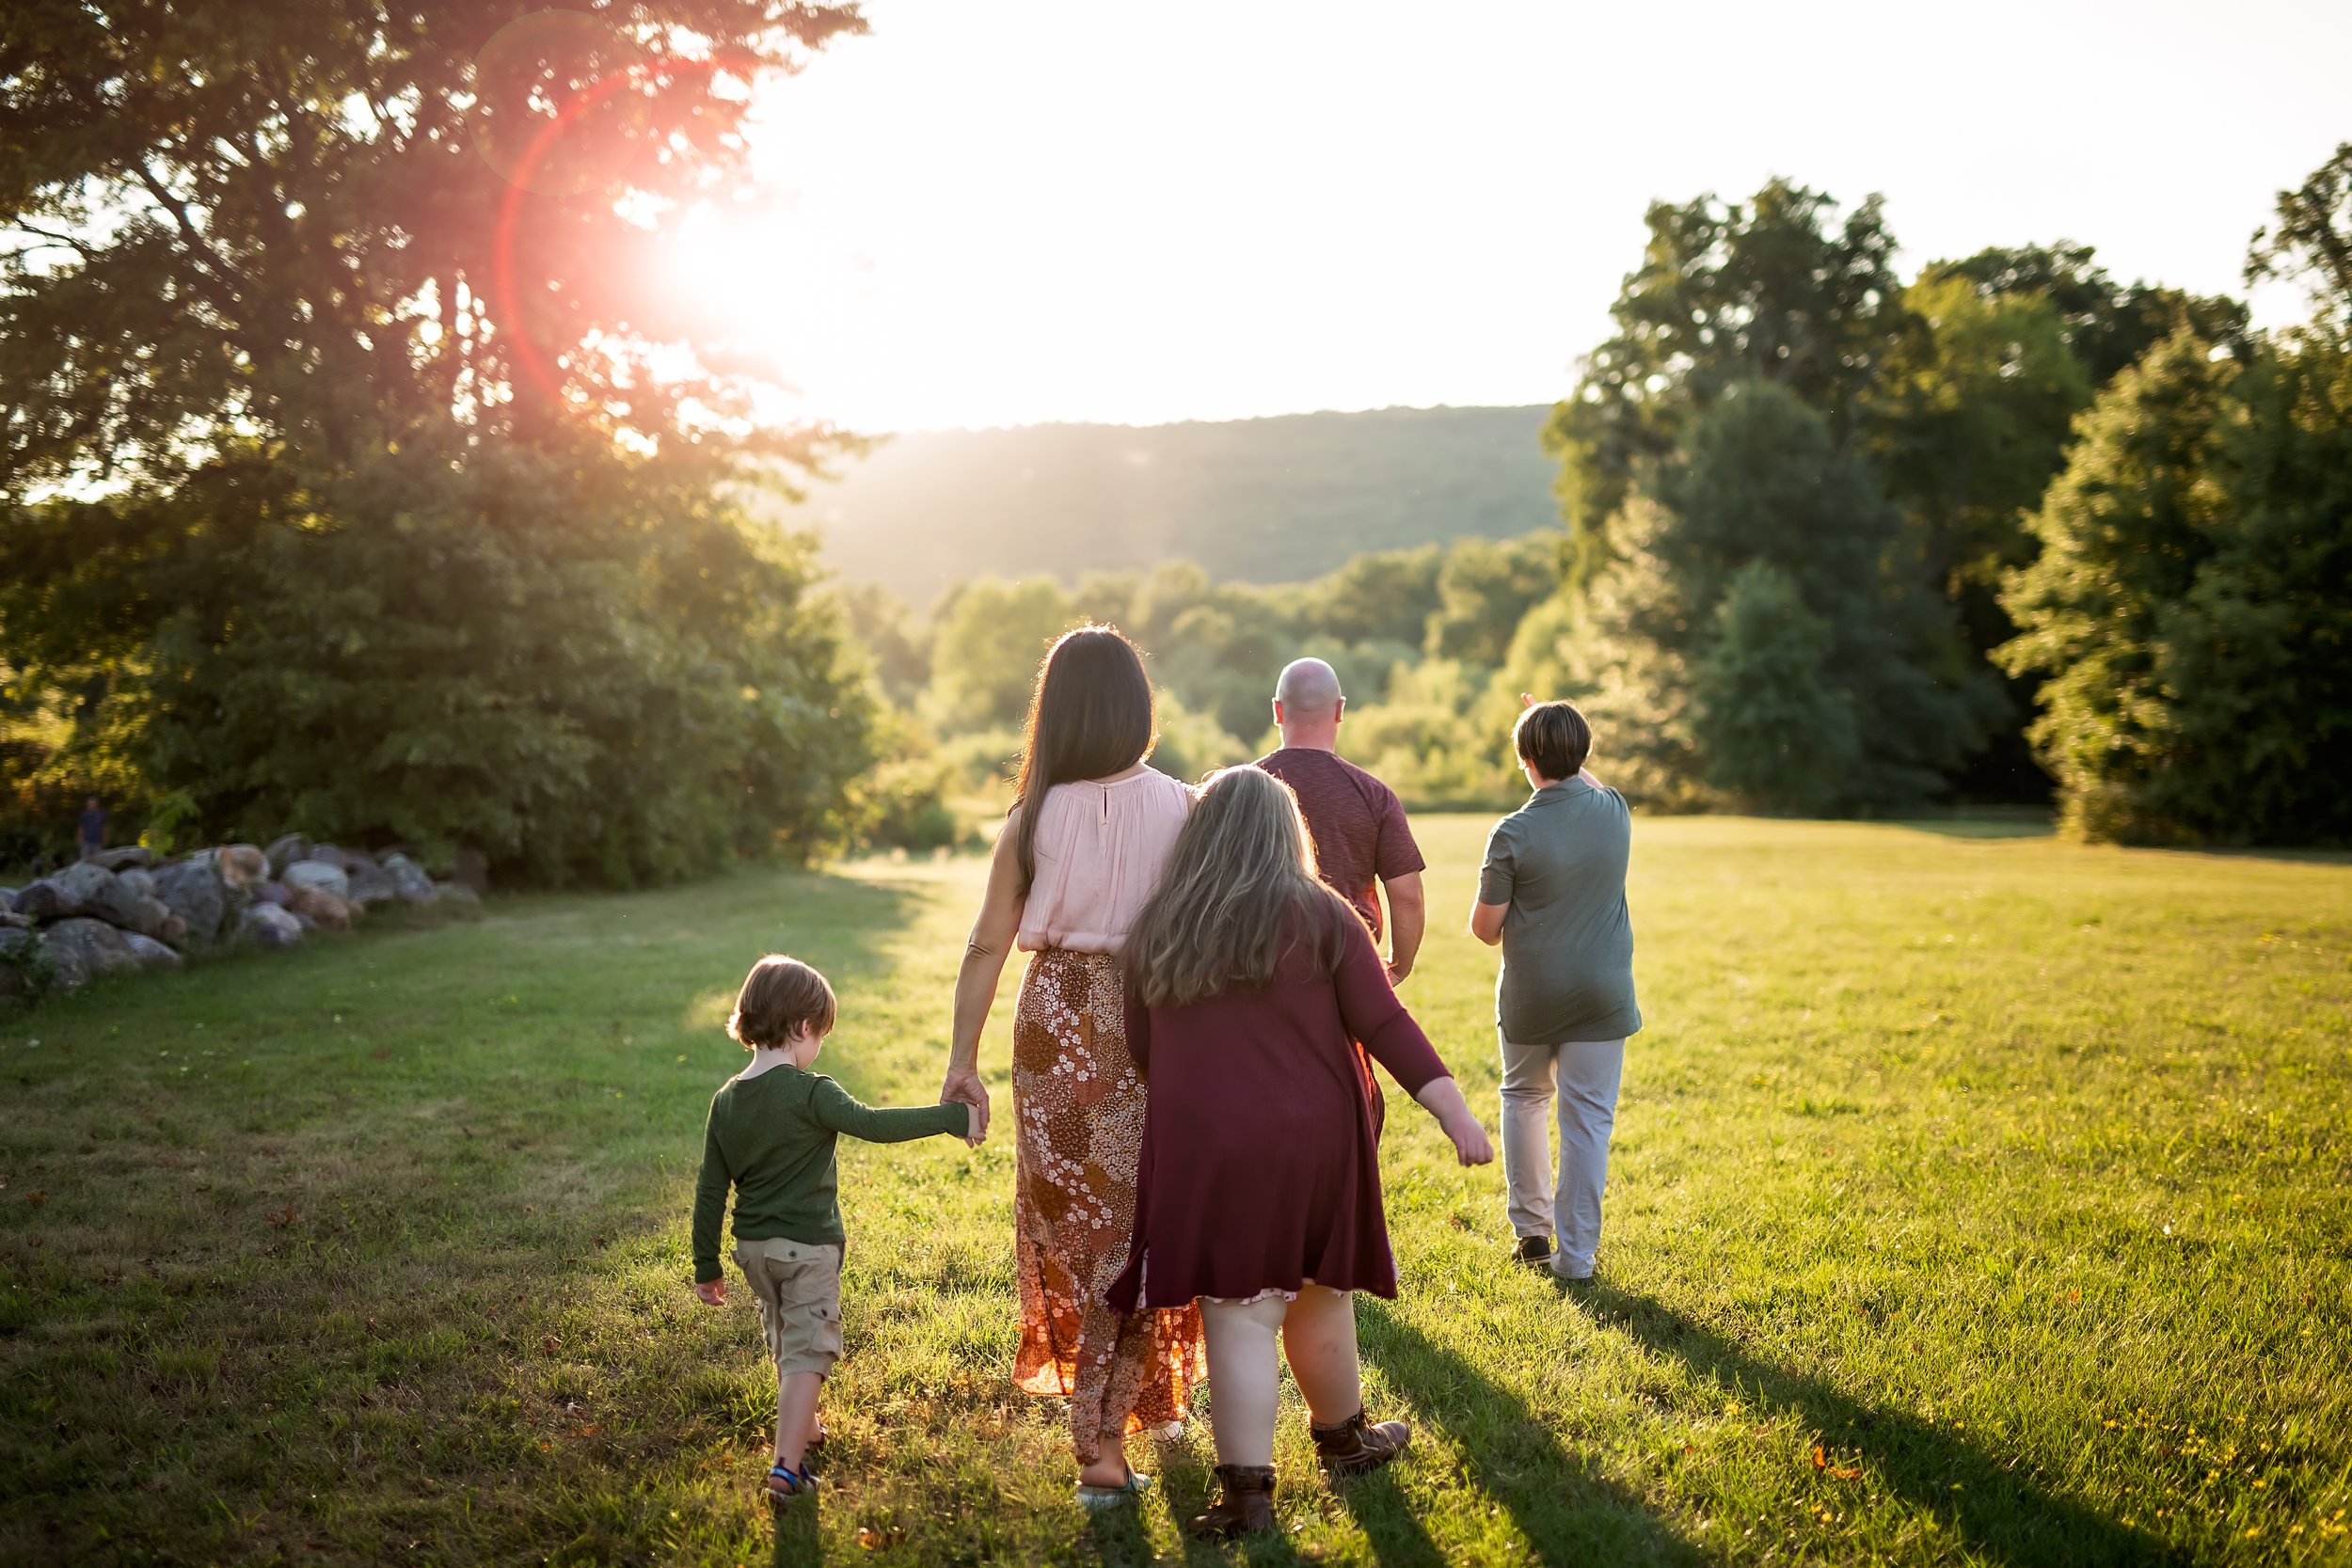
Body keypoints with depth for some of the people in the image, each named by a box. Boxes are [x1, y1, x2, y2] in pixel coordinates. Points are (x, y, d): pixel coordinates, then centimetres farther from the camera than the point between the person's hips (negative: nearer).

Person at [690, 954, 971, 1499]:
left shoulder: (725, 1101, 2)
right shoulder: (810, 1093, -18)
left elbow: (710, 1192, 5)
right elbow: (873, 1124, -28)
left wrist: (706, 1266, 12)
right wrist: (952, 1117, -22)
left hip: (753, 1248, 7)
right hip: (808, 1245, -7)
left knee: (784, 1341, 25)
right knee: (805, 1352, -2)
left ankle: (802, 1429, 42)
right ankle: (786, 1468, -9)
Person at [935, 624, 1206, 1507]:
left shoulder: (1034, 818, -6)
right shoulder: (1179, 808, -8)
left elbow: (987, 946, -3)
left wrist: (962, 1061, 4)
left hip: (1055, 1021, 1)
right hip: (1153, 1023, -1)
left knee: (1071, 1213, 19)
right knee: (1132, 1223, 11)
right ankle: (1101, 1438, 16)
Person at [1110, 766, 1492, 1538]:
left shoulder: (1155, 931, 3)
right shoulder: (1321, 917, -3)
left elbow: (1138, 1048, 9)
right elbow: (1384, 1025, -8)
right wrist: (1455, 1112, -7)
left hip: (1202, 1149, 0)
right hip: (1309, 1140, 0)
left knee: (1240, 1313, 2)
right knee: (1318, 1292, 17)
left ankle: (1247, 1489, 2)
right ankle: (1343, 1437, 37)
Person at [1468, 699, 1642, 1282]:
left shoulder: (1513, 833, -16)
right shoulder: (1615, 811, -4)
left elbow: (1485, 926, -9)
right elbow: (1585, 782, 23)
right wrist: (1558, 730, 30)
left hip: (1530, 994, -2)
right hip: (1602, 994, 2)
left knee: (1524, 1098, 20)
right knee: (1588, 1119, 4)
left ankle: (1531, 1229, 25)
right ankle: (1575, 1256, 5)